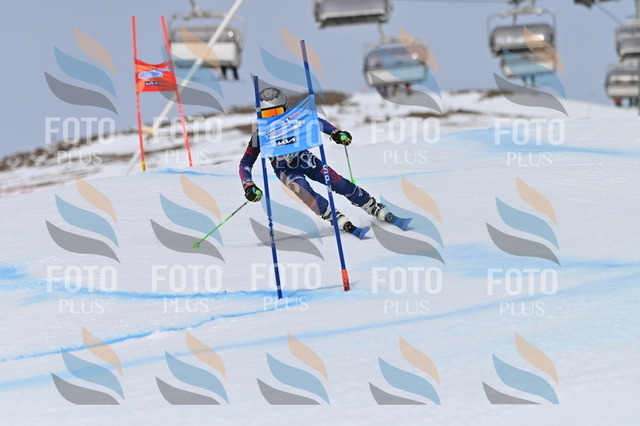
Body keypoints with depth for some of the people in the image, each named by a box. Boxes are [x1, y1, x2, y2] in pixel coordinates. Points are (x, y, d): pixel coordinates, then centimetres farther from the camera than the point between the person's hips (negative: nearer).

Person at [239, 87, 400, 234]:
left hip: (305, 160, 2)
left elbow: (317, 122, -2)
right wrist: (249, 186, -29)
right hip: (286, 171, -2)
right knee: (306, 193, -31)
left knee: (341, 184, -9)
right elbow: (245, 164, -16)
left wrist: (335, 133, -17)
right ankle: (341, 221, -32)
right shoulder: (260, 136, -21)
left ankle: (378, 210, 4)